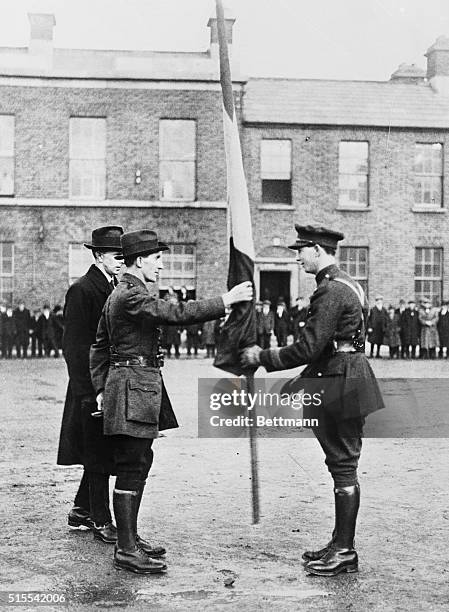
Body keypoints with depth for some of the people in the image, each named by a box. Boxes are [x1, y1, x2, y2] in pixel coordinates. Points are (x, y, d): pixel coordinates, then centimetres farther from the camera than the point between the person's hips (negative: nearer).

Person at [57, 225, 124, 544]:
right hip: (92, 386, -8)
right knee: (98, 455, -1)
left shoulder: (116, 289, 13)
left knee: (100, 453, 14)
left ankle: (81, 511, 26)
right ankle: (101, 520, 7)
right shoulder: (81, 291, -12)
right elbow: (74, 344, -15)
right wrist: (88, 392, -19)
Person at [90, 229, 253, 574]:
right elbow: (176, 314, -26)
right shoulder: (131, 296, -16)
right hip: (134, 387, -11)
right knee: (132, 469, -8)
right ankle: (126, 551, -4)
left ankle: (130, 538, 24)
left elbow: (99, 346, 21)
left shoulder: (122, 295, 17)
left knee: (138, 465, 16)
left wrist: (101, 389, 22)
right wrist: (225, 301, -22)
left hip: (132, 386, 11)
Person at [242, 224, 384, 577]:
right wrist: (299, 383, 21)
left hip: (342, 387, -10)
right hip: (346, 380, 10)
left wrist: (262, 358, -10)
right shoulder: (345, 284, 16)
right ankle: (341, 544, 21)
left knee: (344, 466, -4)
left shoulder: (331, 291, -17)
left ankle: (345, 551, 3)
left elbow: (308, 348, -21)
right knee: (341, 465, 14)